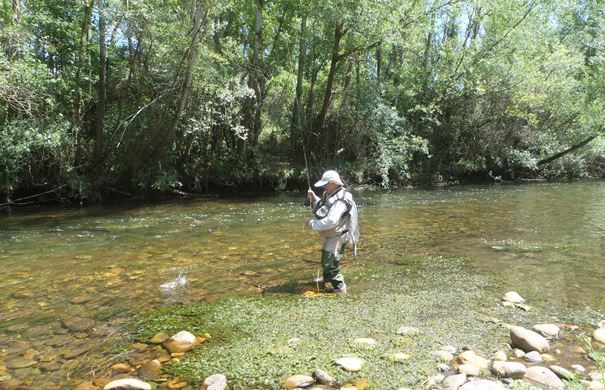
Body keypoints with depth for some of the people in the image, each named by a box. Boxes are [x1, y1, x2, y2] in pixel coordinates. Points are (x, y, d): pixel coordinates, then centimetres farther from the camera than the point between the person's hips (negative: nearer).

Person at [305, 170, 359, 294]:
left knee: (330, 264, -8)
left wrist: (312, 223, -27)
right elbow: (323, 209, 19)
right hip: (329, 236, 11)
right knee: (326, 260, 28)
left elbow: (331, 221, -38)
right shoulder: (329, 195, 3)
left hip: (337, 237, -11)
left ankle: (340, 289, 6)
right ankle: (327, 279, 51)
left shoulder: (340, 200, -29)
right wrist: (314, 198, 1)